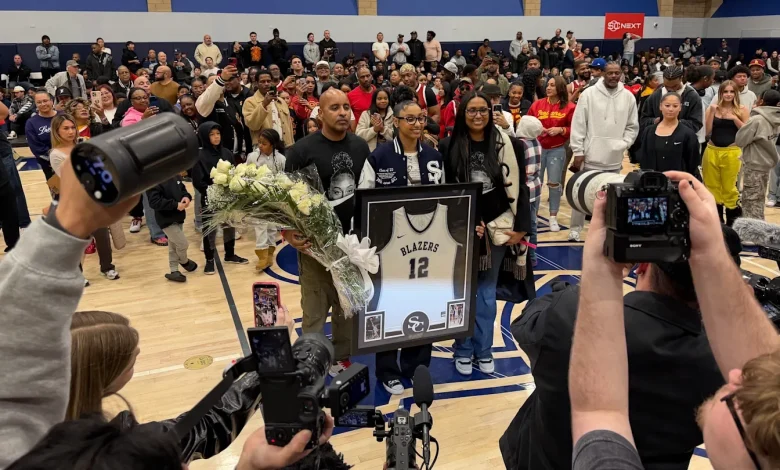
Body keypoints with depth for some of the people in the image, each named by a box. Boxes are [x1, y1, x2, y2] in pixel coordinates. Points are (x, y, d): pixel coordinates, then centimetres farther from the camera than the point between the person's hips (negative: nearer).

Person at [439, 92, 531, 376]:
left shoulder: (504, 144, -2)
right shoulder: (449, 147, -4)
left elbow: (516, 186, -1)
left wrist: (520, 226, -4)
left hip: (497, 227, 1)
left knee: (487, 290, 11)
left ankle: (484, 350, 24)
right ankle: (463, 350, 21)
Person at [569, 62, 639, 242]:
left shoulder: (628, 97, 4)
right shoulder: (589, 94, -6)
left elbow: (632, 126, 11)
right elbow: (578, 124, -6)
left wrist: (623, 144, -4)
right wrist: (578, 151, -9)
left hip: (615, 157, 3)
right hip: (591, 155, -3)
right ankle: (576, 228, 17)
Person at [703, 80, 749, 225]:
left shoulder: (742, 109, 1)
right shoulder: (712, 108, 4)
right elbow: (707, 132, -3)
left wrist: (734, 118, -14)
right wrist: (712, 112, -12)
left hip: (732, 152, -2)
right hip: (712, 151, 2)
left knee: (730, 186, -1)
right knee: (712, 186, 9)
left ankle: (733, 221, 10)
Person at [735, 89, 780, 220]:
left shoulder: (757, 120, -22)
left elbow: (739, 140, -18)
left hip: (754, 165, -8)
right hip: (767, 163, 8)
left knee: (751, 201, 0)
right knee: (758, 200, 20)